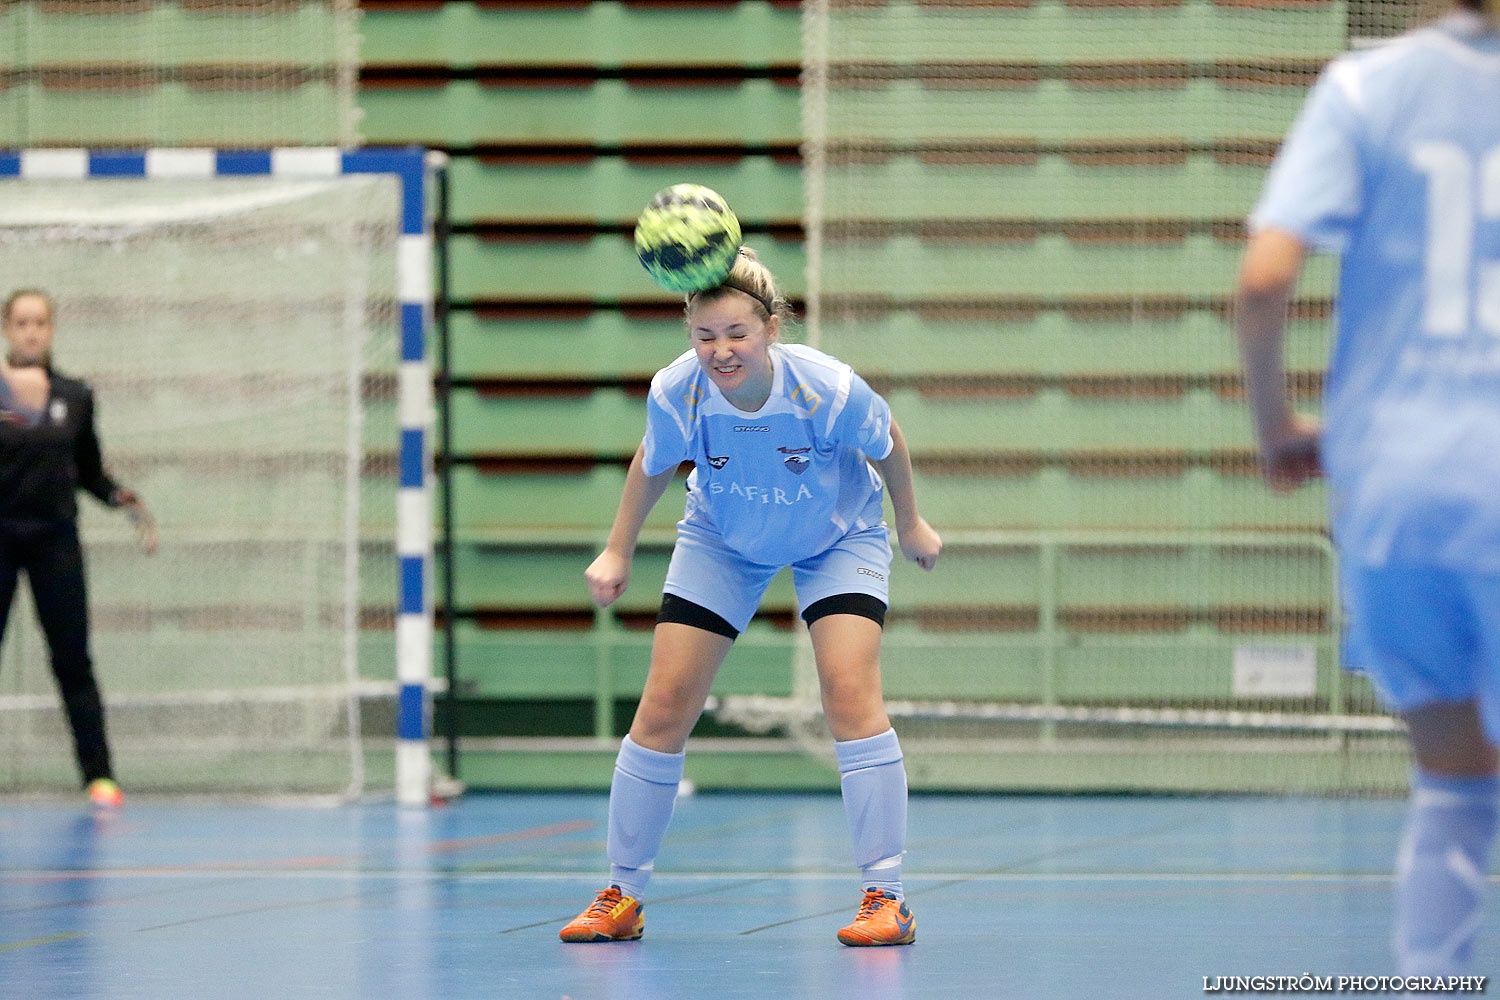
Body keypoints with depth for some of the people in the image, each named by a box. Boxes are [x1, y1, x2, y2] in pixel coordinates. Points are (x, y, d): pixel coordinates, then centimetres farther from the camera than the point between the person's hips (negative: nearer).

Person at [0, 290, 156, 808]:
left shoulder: (75, 397, 7)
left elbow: (90, 472, 14)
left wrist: (126, 500, 0)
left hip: (55, 538, 2)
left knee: (72, 660, 0)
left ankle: (99, 775, 1)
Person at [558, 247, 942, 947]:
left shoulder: (829, 390, -36)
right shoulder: (675, 393, -30)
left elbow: (887, 445, -12)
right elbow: (654, 465, -6)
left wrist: (911, 524, 3)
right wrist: (618, 552, 2)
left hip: (838, 539, -2)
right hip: (720, 542, 2)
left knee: (849, 693, -21)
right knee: (664, 706, -4)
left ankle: (886, 898, -14)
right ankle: (621, 897, 10)